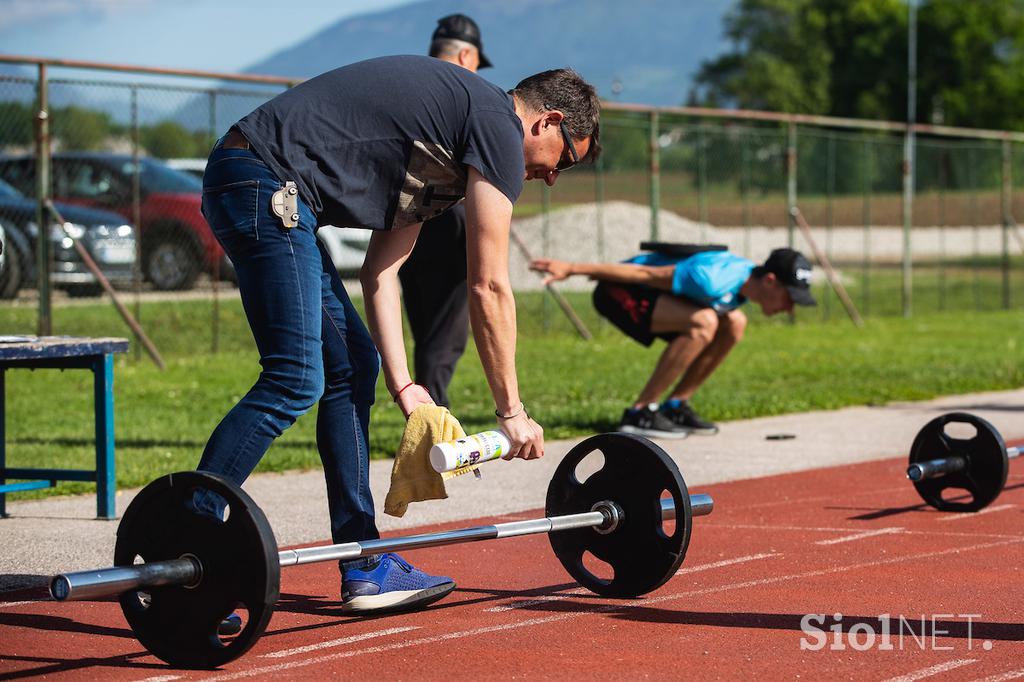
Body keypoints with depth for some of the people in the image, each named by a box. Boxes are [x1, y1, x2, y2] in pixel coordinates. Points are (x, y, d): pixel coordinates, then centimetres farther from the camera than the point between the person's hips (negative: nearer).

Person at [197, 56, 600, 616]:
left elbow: (380, 269, 22)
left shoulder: (451, 132, 25)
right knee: (295, 380, -15)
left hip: (248, 187, 11)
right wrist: (511, 411, 3)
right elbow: (488, 288, -4)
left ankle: (363, 567, 14)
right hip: (265, 185, -11)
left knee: (352, 367, 12)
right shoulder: (500, 127, -4)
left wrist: (402, 385, 15)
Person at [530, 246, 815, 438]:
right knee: (703, 322, -29)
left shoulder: (748, 278, -2)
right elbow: (646, 273, -27)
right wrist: (572, 268, -23)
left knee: (734, 323, 5)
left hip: (647, 291, 10)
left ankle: (675, 406, 7)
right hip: (618, 291, -10)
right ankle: (640, 412, -21)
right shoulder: (713, 280, -31)